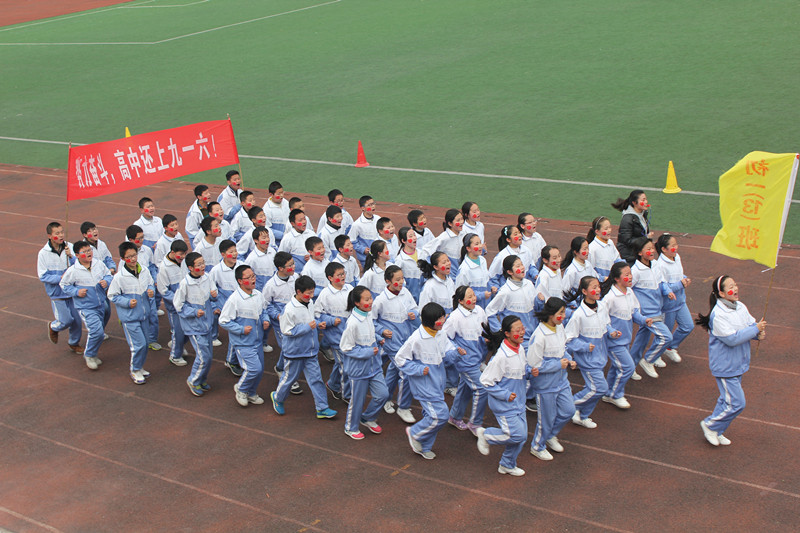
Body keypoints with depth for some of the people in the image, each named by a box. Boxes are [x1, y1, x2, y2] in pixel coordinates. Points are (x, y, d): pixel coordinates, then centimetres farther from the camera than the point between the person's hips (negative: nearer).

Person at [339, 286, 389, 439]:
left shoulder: (368, 316, 0)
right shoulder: (352, 323, -25)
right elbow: (346, 348, -20)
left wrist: (378, 339, 1)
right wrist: (367, 352, -22)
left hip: (374, 366, 7)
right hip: (359, 368, -7)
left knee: (383, 394, 6)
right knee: (358, 399, 8)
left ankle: (368, 419, 31)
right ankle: (351, 428, 32)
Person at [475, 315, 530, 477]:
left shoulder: (520, 349, -1)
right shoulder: (501, 357, -27)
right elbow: (485, 381, -22)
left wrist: (530, 371, -3)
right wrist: (505, 395, -21)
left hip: (518, 402, 8)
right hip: (504, 405, -8)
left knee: (521, 436, 13)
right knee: (518, 435, -9)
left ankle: (507, 465, 35)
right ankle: (486, 435, 14)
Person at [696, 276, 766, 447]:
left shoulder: (741, 307, 2)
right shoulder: (718, 315, -24)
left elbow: (752, 324, 7)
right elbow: (732, 338, -28)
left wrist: (759, 333, -16)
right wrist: (755, 329, -23)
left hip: (738, 364, 8)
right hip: (725, 367, -8)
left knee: (727, 399, 19)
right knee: (736, 403, -6)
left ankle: (716, 431, 35)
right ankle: (710, 424, 14)